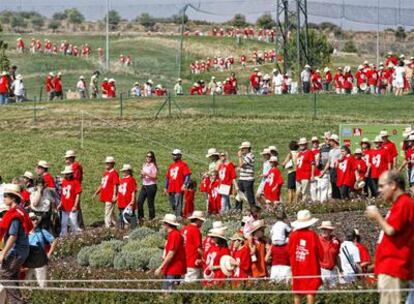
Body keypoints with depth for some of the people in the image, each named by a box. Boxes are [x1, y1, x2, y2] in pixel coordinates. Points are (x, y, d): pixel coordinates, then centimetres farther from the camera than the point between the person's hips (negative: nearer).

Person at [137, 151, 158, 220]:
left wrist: (146, 174, -20)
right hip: (144, 186, 7)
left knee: (150, 203, -3)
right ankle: (140, 217, 6)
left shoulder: (153, 165, -6)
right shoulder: (144, 165, 15)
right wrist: (142, 175, 1)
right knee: (139, 202, -2)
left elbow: (155, 176, -14)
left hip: (151, 186, -7)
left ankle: (152, 218, 5)